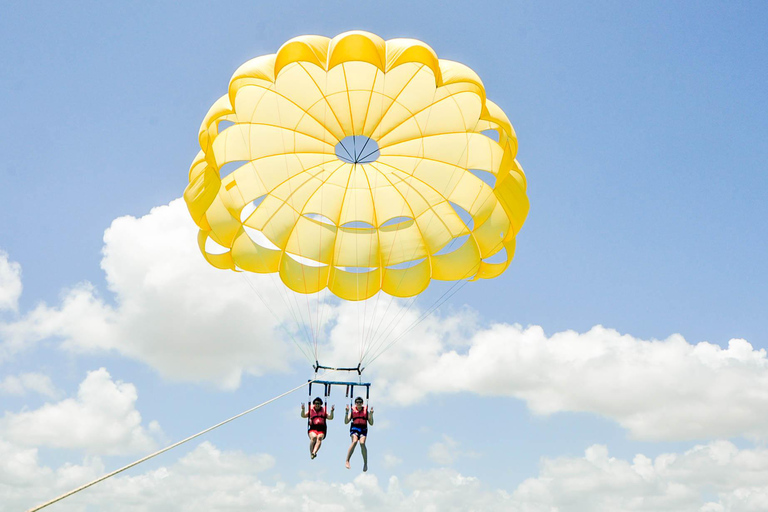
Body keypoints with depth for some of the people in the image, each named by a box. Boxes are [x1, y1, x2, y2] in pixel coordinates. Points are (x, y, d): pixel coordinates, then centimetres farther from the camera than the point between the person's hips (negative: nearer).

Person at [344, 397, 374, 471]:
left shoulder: (366, 411, 14)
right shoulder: (352, 411, 12)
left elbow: (371, 423, 10)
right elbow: (346, 422, 2)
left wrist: (371, 414, -3)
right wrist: (347, 412, -8)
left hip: (363, 429, 1)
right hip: (354, 428, -1)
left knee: (362, 443, -24)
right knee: (355, 441, -28)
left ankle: (365, 463, -13)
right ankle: (347, 461, -26)